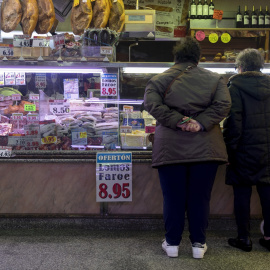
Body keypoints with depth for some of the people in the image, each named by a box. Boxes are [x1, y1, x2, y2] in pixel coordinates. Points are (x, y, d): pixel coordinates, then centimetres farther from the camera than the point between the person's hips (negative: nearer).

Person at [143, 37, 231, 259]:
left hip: (171, 147, 0)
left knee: (173, 198, 9)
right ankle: (199, 244, 19)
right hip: (205, 147, 1)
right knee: (200, 197, 10)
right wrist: (201, 123, -12)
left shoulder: (160, 79, 3)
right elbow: (223, 104, -6)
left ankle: (172, 243, 20)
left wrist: (177, 121, -12)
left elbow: (151, 104, -11)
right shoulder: (215, 79, 6)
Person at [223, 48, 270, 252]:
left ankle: (244, 238, 9)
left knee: (242, 191, 3)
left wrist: (230, 147, -7)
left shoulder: (236, 87, -8)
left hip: (246, 149, -4)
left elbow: (234, 121, -12)